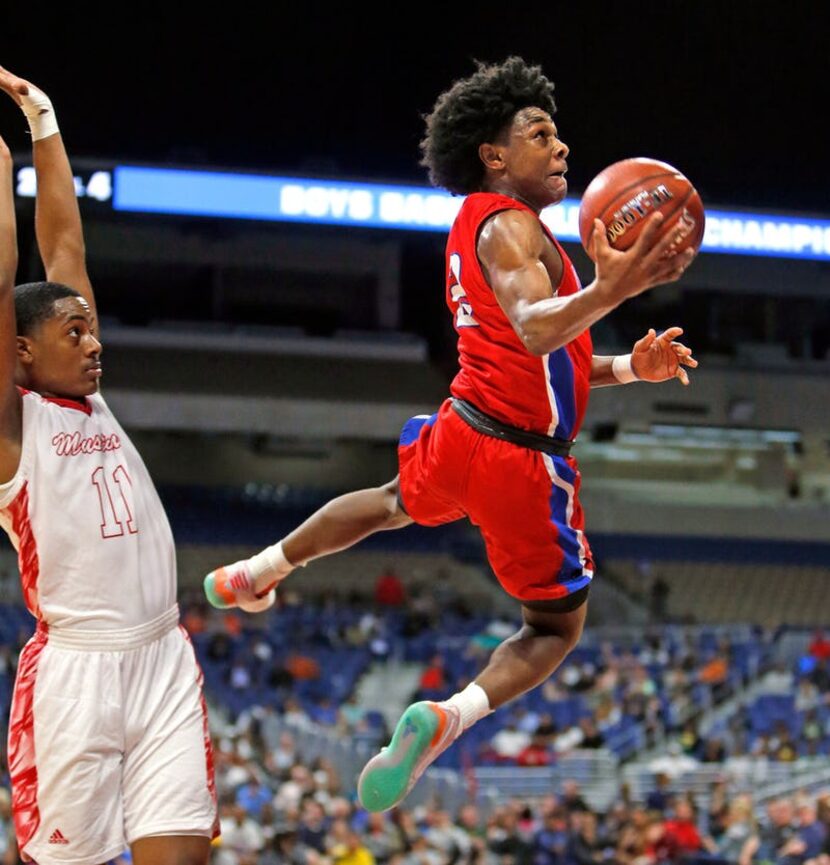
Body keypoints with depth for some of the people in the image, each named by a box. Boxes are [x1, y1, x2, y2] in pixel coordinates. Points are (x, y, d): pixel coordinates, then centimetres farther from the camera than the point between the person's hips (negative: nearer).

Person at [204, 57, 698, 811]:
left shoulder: (479, 222, 14)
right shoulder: (510, 227, -16)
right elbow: (536, 329, -36)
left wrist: (628, 367, 7)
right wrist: (607, 291, -55)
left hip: (460, 434, 8)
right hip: (524, 460, -8)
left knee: (395, 503, 41)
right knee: (555, 630, 9)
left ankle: (257, 573, 53)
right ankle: (449, 718, -14)